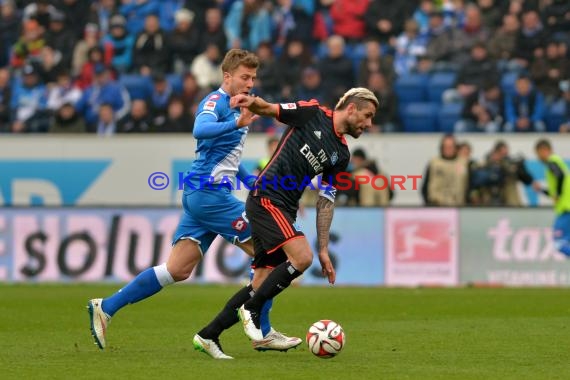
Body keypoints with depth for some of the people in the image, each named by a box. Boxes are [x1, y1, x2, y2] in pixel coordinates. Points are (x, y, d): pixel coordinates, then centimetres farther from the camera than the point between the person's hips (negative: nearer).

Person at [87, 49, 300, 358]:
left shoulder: (235, 106, 20)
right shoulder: (216, 101, -10)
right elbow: (201, 130, -32)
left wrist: (247, 178, 22)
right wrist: (236, 124, -44)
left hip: (199, 194, 10)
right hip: (209, 193, -10)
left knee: (177, 270, 5)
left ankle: (106, 308, 7)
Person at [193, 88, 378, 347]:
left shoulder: (341, 155, 14)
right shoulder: (313, 113, -1)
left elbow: (325, 202, 15)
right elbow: (268, 109, -2)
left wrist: (324, 250, 11)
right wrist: (252, 101, -27)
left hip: (286, 210, 8)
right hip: (266, 198, -8)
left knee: (262, 284, 3)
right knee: (302, 257, -23)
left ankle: (208, 334, 13)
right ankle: (252, 309, -8)